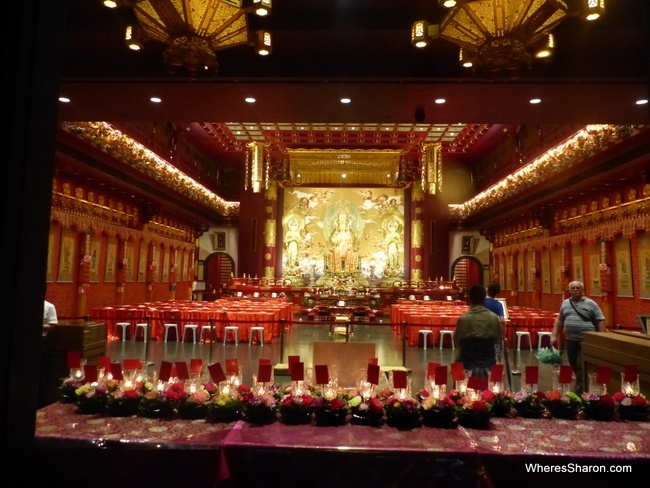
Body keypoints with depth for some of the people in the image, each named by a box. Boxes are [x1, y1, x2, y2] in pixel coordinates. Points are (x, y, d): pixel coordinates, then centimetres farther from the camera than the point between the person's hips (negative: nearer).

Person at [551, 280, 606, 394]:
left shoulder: (590, 304, -3)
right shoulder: (565, 303, 10)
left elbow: (600, 321, -4)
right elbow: (559, 320, 17)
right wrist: (554, 335, 13)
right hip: (570, 340, 5)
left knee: (581, 366, -8)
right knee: (574, 365, 12)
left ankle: (579, 392, 0)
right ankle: (584, 385, 31)